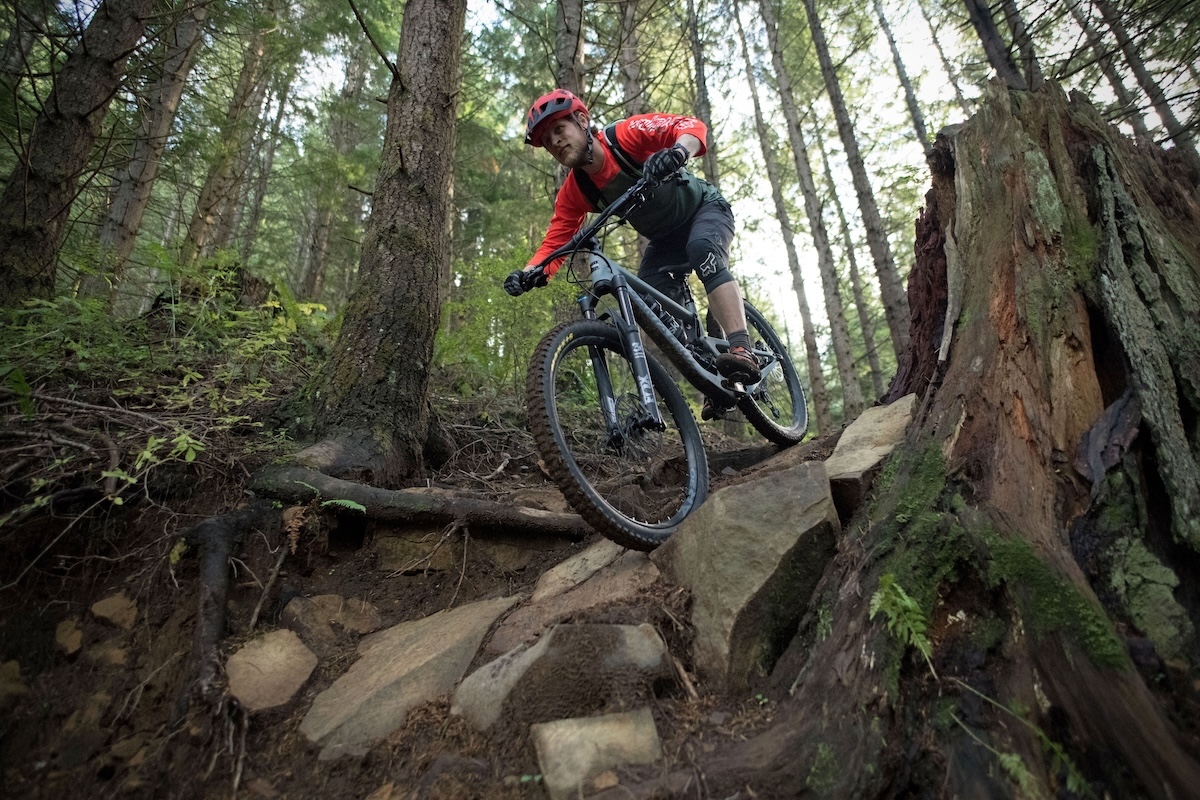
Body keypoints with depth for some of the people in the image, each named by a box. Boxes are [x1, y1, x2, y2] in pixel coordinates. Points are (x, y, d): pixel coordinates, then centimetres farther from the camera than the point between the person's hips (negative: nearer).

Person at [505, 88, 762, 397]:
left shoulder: (625, 134, -25)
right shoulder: (573, 193, -12)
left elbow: (693, 127, -33)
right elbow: (554, 243, -17)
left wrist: (677, 152, -55)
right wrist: (527, 274, -36)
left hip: (704, 208, -5)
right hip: (664, 239, 5)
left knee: (702, 249, -38)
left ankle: (742, 351, -43)